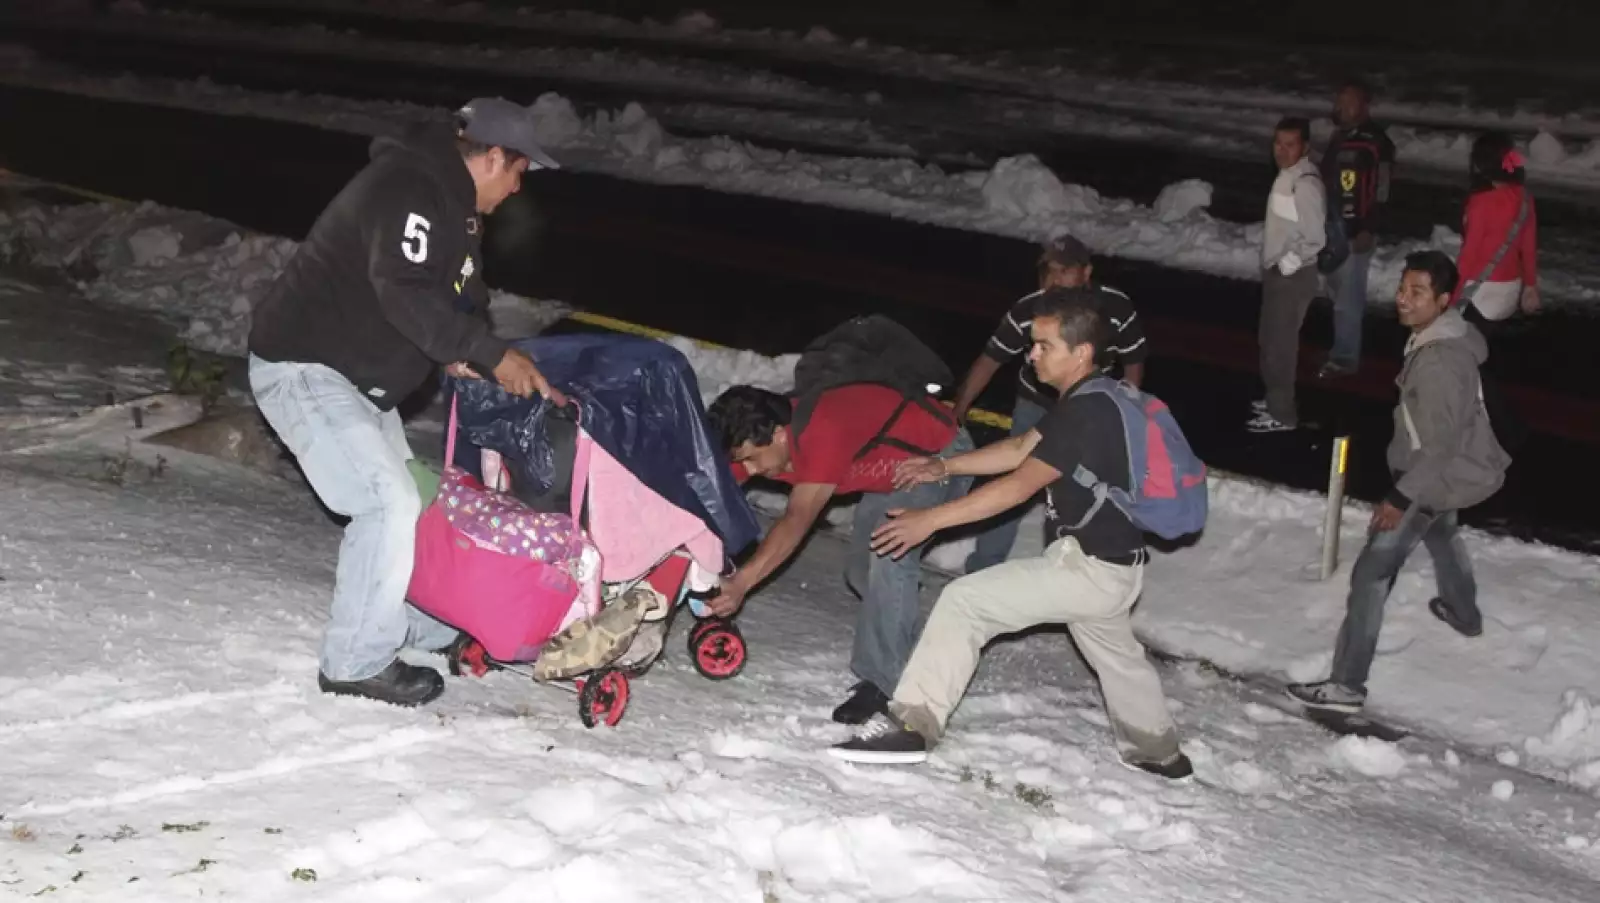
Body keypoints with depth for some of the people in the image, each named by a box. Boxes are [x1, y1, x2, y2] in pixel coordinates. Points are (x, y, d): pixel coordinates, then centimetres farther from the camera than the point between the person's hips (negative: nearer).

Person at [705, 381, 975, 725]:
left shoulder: (825, 432, -39)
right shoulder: (758, 437, -16)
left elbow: (797, 520, -43)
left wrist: (741, 583, -49)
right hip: (891, 468, 9)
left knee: (889, 560, -24)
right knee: (861, 572, 11)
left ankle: (883, 683, -16)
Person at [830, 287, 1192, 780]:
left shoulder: (1085, 415, -23)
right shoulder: (1089, 403, 8)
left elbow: (1020, 485, -26)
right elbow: (1022, 448, 16)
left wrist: (930, 519, -24)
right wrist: (945, 466, 9)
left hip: (1090, 568, -10)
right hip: (1109, 563, 10)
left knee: (964, 601, -13)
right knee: (1116, 652, 31)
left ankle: (911, 724, -14)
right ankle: (1158, 752, 50)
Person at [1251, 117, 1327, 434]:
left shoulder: (1306, 184, -24)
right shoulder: (1287, 175, 7)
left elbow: (1315, 238, -25)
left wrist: (1287, 263, -17)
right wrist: (1274, 262, 13)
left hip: (1293, 275, -10)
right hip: (1276, 271, 10)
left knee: (1280, 344, -3)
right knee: (1271, 340, 20)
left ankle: (1282, 414, 6)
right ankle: (1276, 400, 34)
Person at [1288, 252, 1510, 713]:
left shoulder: (1440, 363, -33)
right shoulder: (1443, 335, -2)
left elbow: (1441, 444, -30)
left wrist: (1402, 496, -24)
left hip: (1438, 475, -10)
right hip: (1452, 469, 10)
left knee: (1372, 571, -12)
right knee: (1440, 532, 38)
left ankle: (1347, 684, -12)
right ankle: (1464, 613, 63)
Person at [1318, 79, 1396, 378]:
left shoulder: (1376, 142, -15)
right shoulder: (1338, 137, 11)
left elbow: (1381, 192, -17)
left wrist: (1368, 230, -20)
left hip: (1356, 231, -8)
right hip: (1333, 227, 8)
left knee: (1347, 296, -5)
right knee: (1339, 290, 18)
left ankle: (1345, 357, 4)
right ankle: (1347, 348, 32)